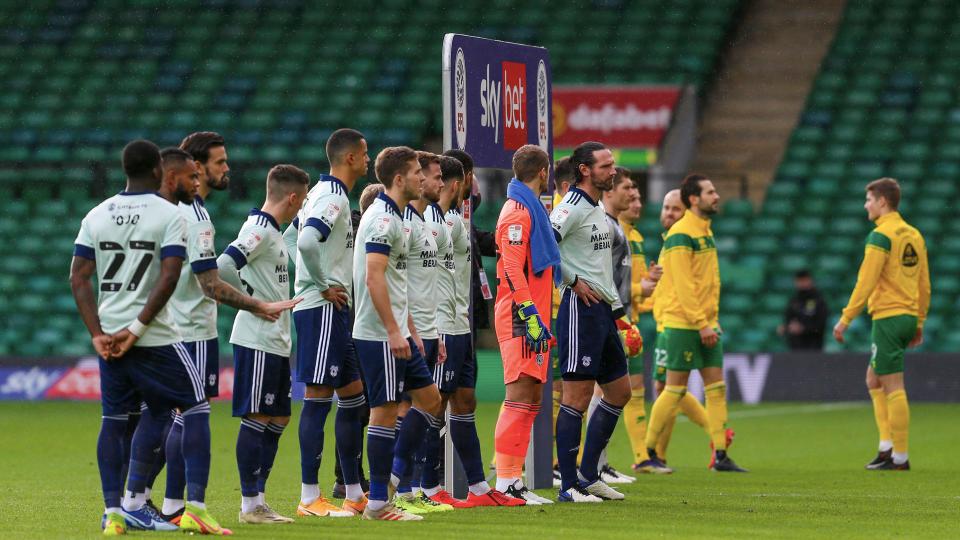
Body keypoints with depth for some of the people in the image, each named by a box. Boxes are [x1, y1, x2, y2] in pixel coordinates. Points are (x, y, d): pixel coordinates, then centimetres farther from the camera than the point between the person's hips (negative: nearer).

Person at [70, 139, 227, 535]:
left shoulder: (96, 216, 8)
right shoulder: (169, 214, -6)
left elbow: (78, 277, 4)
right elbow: (169, 277, -15)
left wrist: (98, 333, 3)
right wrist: (137, 329, -12)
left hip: (110, 336, 5)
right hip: (156, 338, -5)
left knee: (113, 420, 13)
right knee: (196, 410, 5)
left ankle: (114, 511, 8)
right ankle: (195, 507, -5)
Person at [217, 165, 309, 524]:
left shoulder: (271, 231, 16)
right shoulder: (258, 230, -14)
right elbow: (223, 267, -25)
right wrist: (256, 302, -18)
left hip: (276, 342, 10)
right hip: (257, 342, -10)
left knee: (278, 419, 11)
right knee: (256, 419, -6)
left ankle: (258, 499, 16)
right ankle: (250, 504, -2)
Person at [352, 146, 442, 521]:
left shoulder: (394, 217, 16)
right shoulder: (382, 218, -15)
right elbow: (374, 278, -23)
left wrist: (410, 330, 22)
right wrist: (394, 331, -23)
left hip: (396, 333, 10)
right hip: (380, 335, -10)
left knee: (429, 398, 12)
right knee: (385, 411, -6)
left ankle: (393, 476, 15)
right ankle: (378, 503, -1)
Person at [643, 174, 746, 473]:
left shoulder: (705, 232, 15)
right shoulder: (681, 234, -13)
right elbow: (683, 284, -19)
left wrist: (712, 321, 16)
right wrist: (701, 323, -21)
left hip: (705, 324, 9)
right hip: (683, 324, -9)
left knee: (716, 388, 3)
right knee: (675, 389, -4)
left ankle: (721, 456, 2)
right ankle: (647, 452, 6)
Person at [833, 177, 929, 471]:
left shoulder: (881, 235, -12)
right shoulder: (914, 235, 13)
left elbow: (865, 282, -17)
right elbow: (924, 284, 15)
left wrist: (846, 318, -13)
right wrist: (919, 322, 21)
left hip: (888, 317, -9)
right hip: (908, 316, 9)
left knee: (893, 388, -5)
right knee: (874, 381, 18)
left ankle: (899, 457, -2)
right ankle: (887, 445, 12)